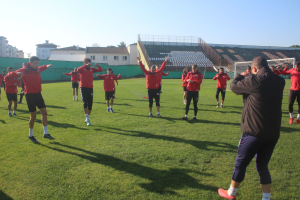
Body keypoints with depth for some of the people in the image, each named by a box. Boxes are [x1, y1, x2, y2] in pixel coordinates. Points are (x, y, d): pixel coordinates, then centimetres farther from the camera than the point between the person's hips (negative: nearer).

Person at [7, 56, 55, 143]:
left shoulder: (37, 69, 8)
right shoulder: (24, 70, -13)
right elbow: (10, 75, -24)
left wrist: (47, 66, 20)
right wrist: (17, 73, -42)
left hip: (38, 94, 7)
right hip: (30, 95, -7)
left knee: (44, 112, 4)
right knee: (33, 116, -1)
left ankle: (46, 133, 14)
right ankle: (30, 135, 19)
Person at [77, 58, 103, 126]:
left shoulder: (92, 69, 10)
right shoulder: (82, 69, -1)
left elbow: (100, 70, 1)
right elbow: (78, 70, -25)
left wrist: (98, 66, -20)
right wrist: (86, 65, -35)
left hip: (90, 88, 4)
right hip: (83, 88, -4)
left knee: (90, 104, 6)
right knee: (85, 102, -18)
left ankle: (87, 119, 21)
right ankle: (87, 119, -15)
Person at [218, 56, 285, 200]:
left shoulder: (255, 80, -17)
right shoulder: (279, 82, 3)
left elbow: (234, 86, -4)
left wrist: (241, 76, 15)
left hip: (254, 132, -6)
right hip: (273, 133, 6)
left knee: (240, 164, 12)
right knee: (262, 166, 20)